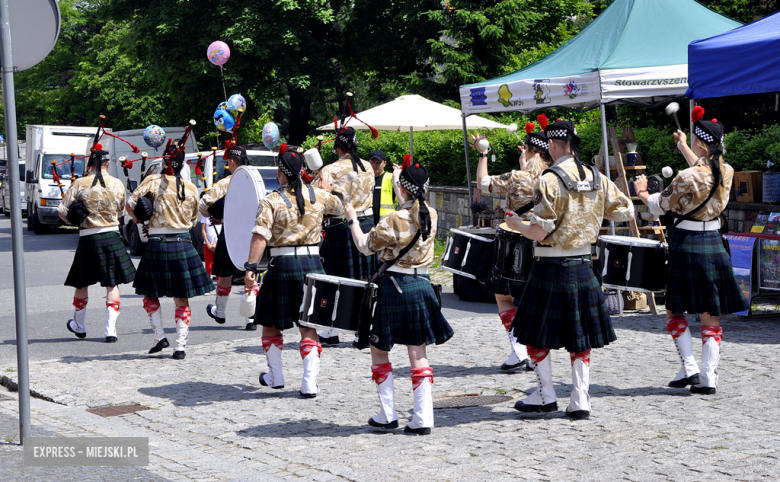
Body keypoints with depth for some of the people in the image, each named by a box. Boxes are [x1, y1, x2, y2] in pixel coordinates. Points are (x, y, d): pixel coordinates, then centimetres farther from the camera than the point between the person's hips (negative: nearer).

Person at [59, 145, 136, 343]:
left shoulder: (80, 184, -7)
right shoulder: (117, 184, -1)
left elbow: (62, 211, -6)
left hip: (88, 238, -1)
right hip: (112, 237, 1)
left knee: (82, 284, 15)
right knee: (112, 285, 8)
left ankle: (79, 326, 31)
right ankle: (110, 330, 4)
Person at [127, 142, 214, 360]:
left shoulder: (153, 181, -5)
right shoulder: (191, 188, 4)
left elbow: (130, 204, -8)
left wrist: (138, 219, 11)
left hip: (157, 244, -2)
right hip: (183, 244, 2)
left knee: (150, 294, 16)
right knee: (182, 299, 7)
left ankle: (160, 336, 7)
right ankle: (180, 346, 5)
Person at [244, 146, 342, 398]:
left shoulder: (271, 201, -8)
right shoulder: (318, 195, 3)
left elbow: (260, 237, -17)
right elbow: (338, 208, 26)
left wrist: (250, 268, -15)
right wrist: (327, 190, 44)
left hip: (282, 266, -3)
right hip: (312, 264, 3)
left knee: (270, 323, 16)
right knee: (308, 326, 7)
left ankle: (275, 376, 26)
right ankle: (310, 383, -1)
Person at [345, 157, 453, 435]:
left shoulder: (394, 220, -17)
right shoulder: (431, 216, 1)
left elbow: (365, 246, -6)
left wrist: (352, 219, 10)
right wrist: (400, 181, 39)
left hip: (394, 286, -5)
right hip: (422, 285, 5)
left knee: (379, 351, 12)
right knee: (418, 353, 7)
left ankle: (387, 415, 13)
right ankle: (423, 419, 3)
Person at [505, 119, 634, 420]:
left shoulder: (550, 180, -15)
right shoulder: (596, 178, 3)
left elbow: (540, 232, -19)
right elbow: (627, 212, 10)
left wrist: (516, 224, 1)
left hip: (551, 268, -5)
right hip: (582, 266, 6)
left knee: (538, 335, 10)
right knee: (580, 338, 11)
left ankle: (545, 396, 15)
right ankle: (580, 401, 10)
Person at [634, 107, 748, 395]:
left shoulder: (686, 177, -17)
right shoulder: (727, 172, 1)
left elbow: (659, 206, -5)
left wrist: (642, 192, 16)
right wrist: (683, 148, 37)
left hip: (687, 244, -5)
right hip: (714, 244, 5)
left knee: (675, 310, 10)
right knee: (710, 315, 7)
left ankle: (689, 367, 1)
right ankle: (709, 378, 5)